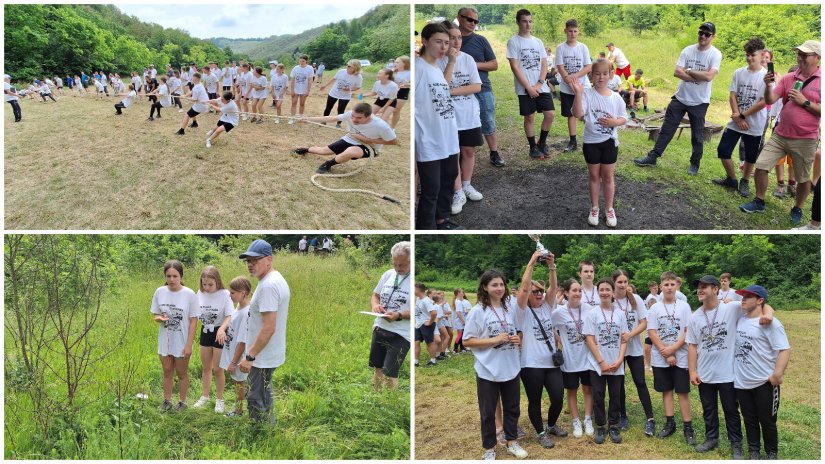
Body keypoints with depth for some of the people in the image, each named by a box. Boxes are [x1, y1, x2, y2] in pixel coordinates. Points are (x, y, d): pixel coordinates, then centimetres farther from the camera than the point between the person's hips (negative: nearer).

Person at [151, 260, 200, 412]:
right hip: (165, 341, 3)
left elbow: (193, 321, -11)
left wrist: (189, 345, -14)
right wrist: (160, 318, -20)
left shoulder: (189, 295, -16)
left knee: (182, 373, 13)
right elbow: (155, 315, 4)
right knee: (167, 372, 17)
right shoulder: (160, 292, -7)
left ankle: (182, 402, 29)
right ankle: (167, 401, 32)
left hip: (182, 342, -3)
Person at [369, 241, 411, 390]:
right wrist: (375, 305, -7)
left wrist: (399, 315, -27)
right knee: (378, 368, 17)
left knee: (389, 374, -7)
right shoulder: (388, 274, 5)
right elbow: (375, 295, 17)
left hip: (400, 334, -6)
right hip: (380, 329, 6)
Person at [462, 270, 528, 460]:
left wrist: (519, 340, -6)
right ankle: (489, 449, 21)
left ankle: (511, 442, 34)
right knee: (488, 412, 7)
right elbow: (467, 341, -11)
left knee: (512, 408, 17)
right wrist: (494, 340, -20)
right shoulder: (478, 311, -11)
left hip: (511, 368, 4)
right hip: (488, 370, -4)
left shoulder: (511, 306, 1)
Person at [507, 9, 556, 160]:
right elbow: (514, 67, -10)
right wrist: (529, 87, -14)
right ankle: (533, 147, 15)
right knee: (530, 117, 1)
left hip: (541, 87, 4)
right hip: (525, 89, -4)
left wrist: (539, 84, -8)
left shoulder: (538, 42, 11)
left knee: (550, 114, -2)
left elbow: (544, 64, 8)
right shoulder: (513, 42, -4)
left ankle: (542, 142, 18)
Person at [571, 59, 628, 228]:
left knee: (608, 176, 10)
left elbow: (624, 118, 5)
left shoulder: (615, 97, -3)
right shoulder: (587, 94, -11)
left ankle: (609, 209, 23)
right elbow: (577, 114, -25)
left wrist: (614, 122, -17)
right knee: (594, 176, 12)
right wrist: (577, 93, -36)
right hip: (591, 141, -1)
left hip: (610, 141, 1)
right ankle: (594, 208, 25)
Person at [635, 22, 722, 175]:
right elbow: (677, 72, -10)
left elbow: (708, 76, -25)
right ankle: (652, 157, 14)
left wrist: (688, 71, -14)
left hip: (699, 102, -3)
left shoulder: (715, 54, -11)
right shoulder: (688, 50, 1)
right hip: (680, 98, 3)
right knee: (666, 129, 7)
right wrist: (699, 77, -17)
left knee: (697, 136, 8)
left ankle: (695, 164, 23)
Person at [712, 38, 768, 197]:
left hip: (755, 125, -4)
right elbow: (732, 97, 0)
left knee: (750, 156, 7)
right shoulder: (739, 73, 2)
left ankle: (744, 182, 28)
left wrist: (743, 115, -13)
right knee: (723, 150, 2)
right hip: (735, 122, 4)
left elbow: (764, 102, -14)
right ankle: (731, 179, 22)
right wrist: (738, 118, -10)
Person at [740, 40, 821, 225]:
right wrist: (768, 86, -20)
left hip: (805, 140, -3)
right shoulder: (788, 78, 3)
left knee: (803, 179, 8)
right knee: (761, 166, -1)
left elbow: (820, 111, -13)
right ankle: (759, 202, 16)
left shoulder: (820, 81, -9)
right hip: (780, 135, 4)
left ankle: (797, 209, 28)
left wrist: (804, 102, -19)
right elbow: (770, 100, -3)